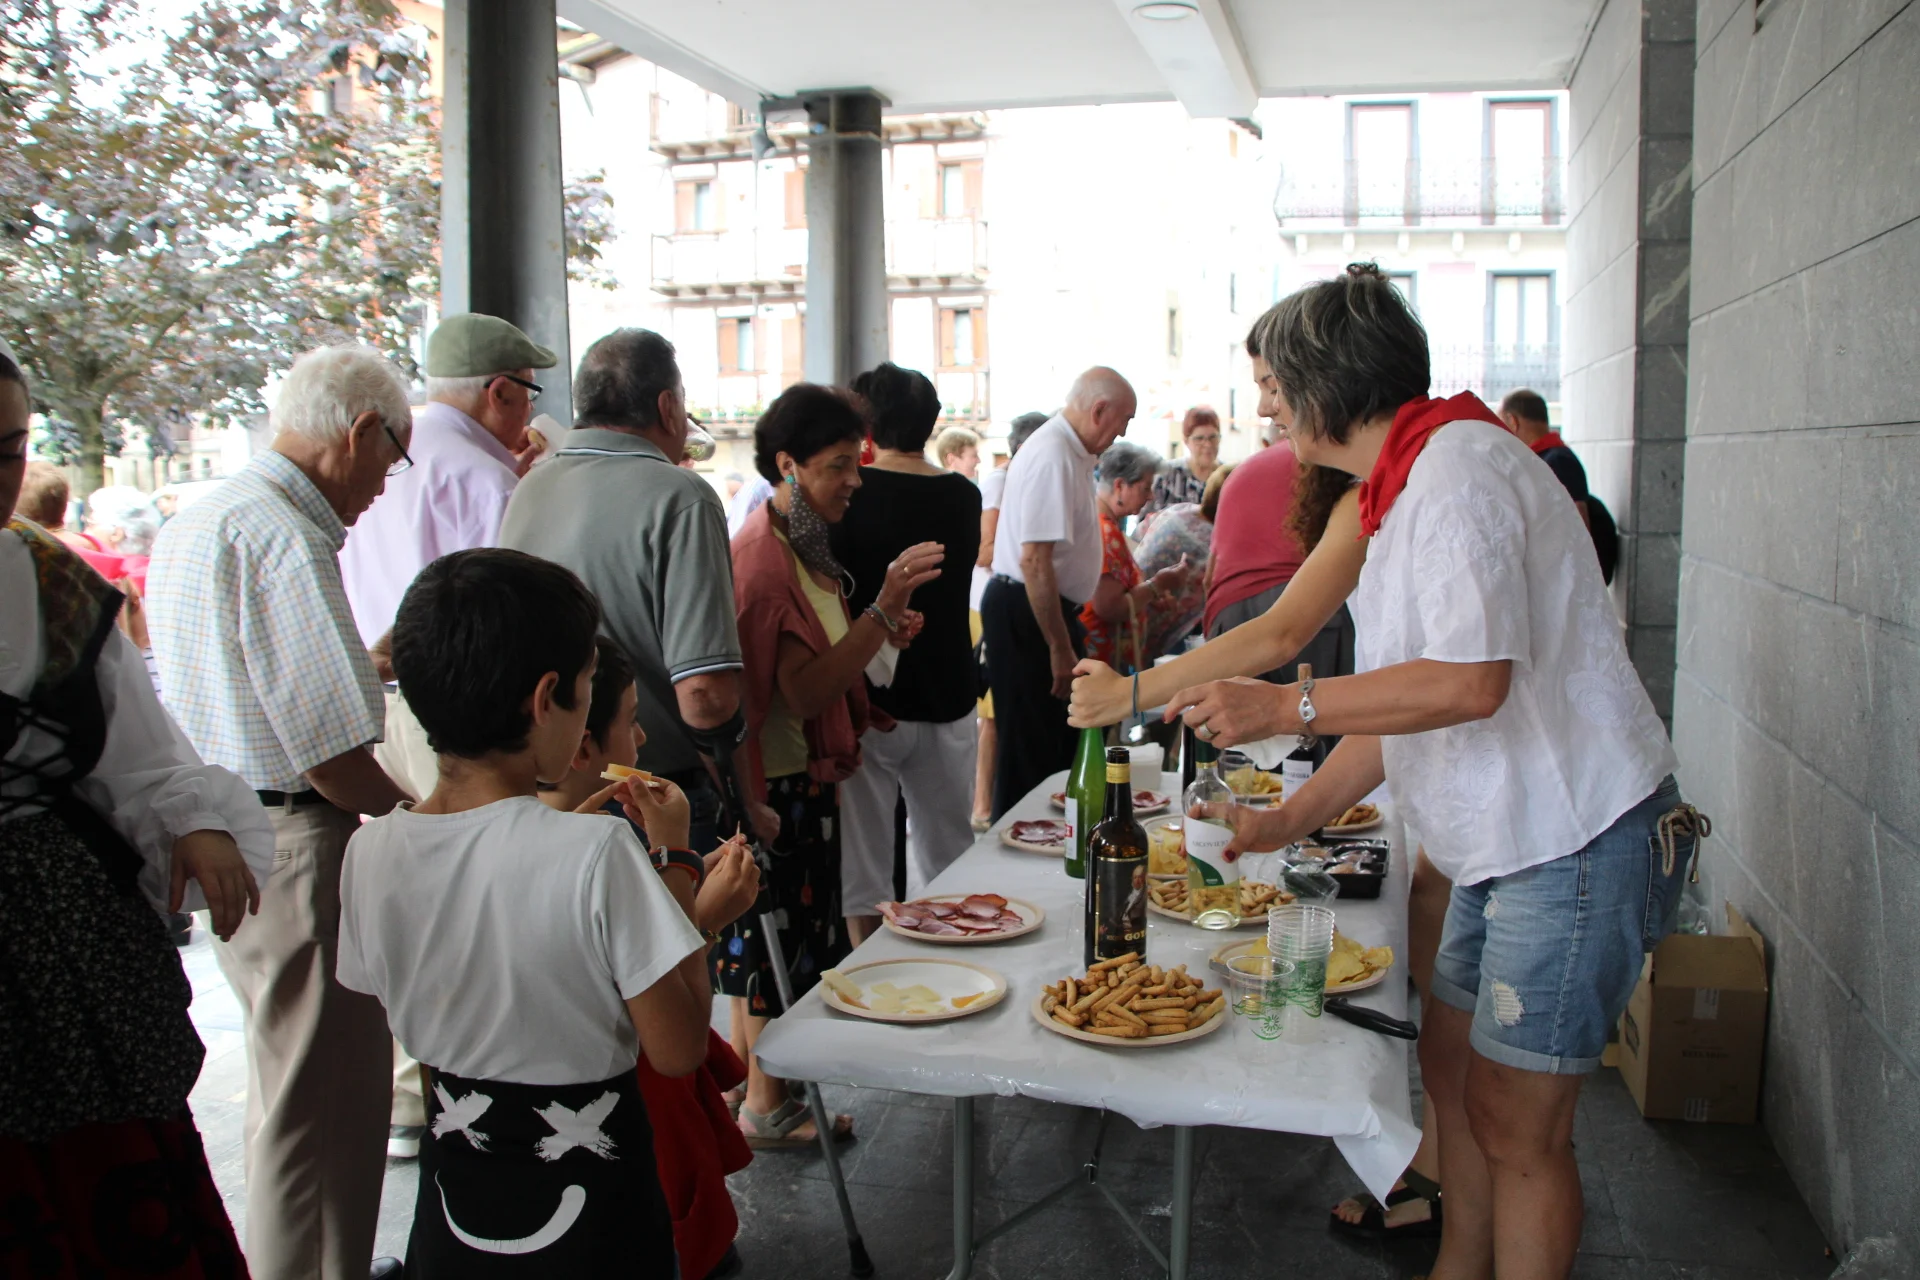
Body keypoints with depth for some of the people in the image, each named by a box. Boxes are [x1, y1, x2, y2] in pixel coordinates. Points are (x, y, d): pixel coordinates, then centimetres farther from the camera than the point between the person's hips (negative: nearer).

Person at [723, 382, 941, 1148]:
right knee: (777, 938, 2)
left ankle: (748, 1092, 30)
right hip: (775, 782, -10)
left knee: (766, 936, 17)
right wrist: (884, 610, -31)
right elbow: (806, 691, -27)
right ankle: (765, 1106, 17)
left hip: (802, 777, 10)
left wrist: (881, 632, 4)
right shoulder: (764, 561, -21)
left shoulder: (800, 547, 11)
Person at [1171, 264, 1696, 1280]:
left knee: (1515, 1122, -1)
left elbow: (1470, 682, -28)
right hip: (1512, 837, 10)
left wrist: (1283, 706, -22)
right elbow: (1400, 703, 17)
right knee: (1450, 1066, 18)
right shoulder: (1400, 490, 14)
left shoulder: (1458, 464, -18)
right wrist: (1290, 820, 16)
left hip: (1575, 841, -10)